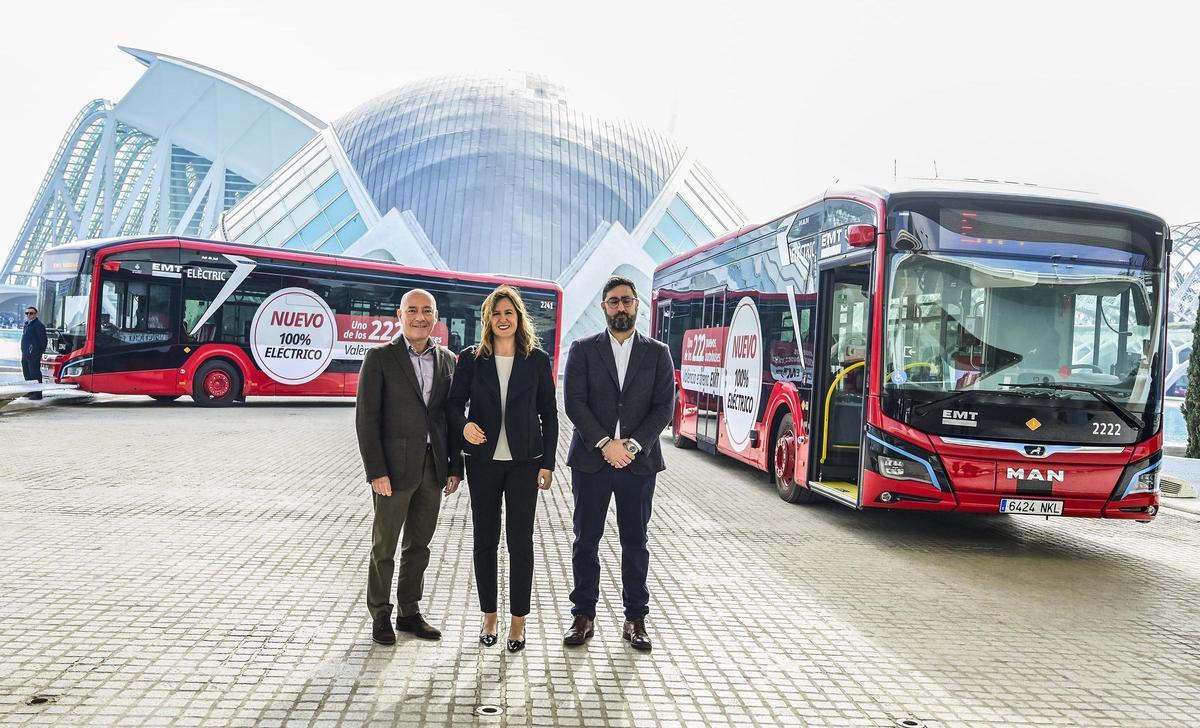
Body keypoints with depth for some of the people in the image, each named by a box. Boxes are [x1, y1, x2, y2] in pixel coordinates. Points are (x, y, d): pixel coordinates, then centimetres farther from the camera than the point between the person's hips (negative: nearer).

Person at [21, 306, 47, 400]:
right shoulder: (27, 324, 18)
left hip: (34, 355, -10)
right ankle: (31, 392, 24)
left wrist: (41, 353, -17)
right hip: (25, 354, 10)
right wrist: (23, 352, 20)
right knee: (27, 374, 15)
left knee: (35, 374, -9)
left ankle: (37, 393, -7)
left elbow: (43, 340, -15)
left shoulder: (38, 325, -11)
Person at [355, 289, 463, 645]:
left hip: (434, 468, 4)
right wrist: (376, 471, -14)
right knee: (384, 546, 7)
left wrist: (455, 466, 5)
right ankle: (380, 616, 23)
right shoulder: (380, 358, -5)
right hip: (395, 468, -4)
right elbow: (366, 418, -8)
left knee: (419, 545, 14)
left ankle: (410, 612, 28)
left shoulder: (447, 360, 8)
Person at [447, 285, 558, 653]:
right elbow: (455, 403, 5)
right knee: (485, 539, 9)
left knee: (520, 540, 2)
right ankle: (489, 616, 23)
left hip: (524, 461, -1)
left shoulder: (537, 360, 1)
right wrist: (464, 426, -19)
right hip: (483, 460, 1)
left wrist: (547, 463, -1)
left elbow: (549, 414, 3)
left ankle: (518, 620, 15)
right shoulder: (471, 358, 2)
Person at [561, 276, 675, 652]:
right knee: (586, 541, 7)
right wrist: (605, 444, -14)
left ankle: (635, 618, 18)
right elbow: (574, 402, -5)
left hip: (639, 462, 0)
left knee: (635, 543, 8)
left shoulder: (657, 353, 6)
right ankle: (584, 615, 19)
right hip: (590, 461, 0)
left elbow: (664, 407, -1)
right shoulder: (583, 350, 4)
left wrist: (633, 445, -12)